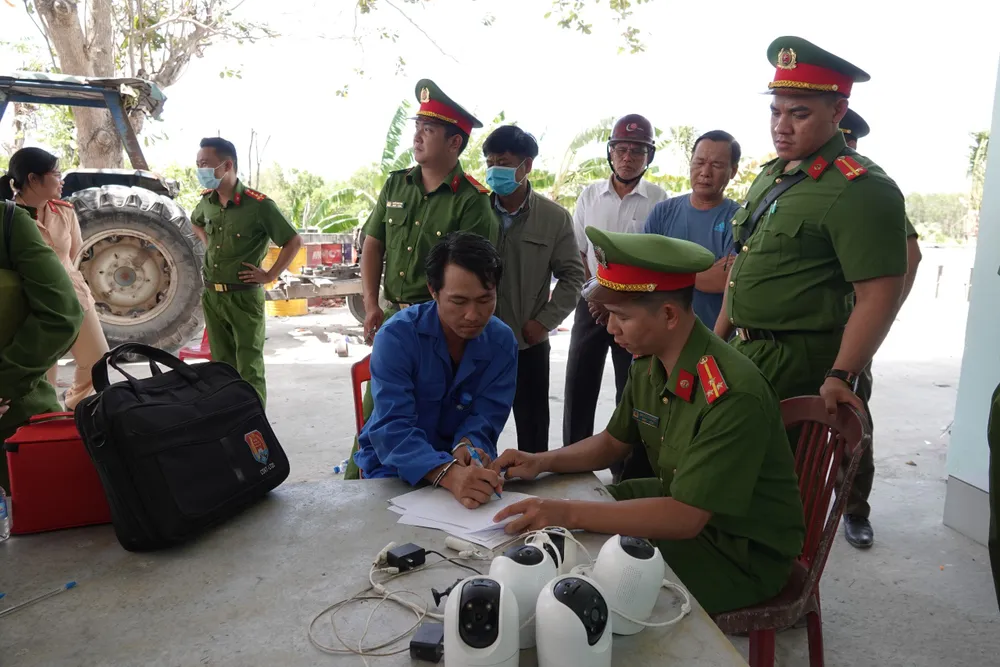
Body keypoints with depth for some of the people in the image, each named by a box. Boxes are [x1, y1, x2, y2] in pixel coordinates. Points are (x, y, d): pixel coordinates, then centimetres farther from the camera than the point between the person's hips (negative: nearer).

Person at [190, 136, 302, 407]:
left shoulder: (258, 205, -15)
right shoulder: (207, 201, 4)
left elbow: (294, 241, -10)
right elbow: (196, 222, 30)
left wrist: (270, 275, -11)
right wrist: (208, 245, 15)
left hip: (244, 297, -6)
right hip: (212, 296, 6)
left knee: (249, 369, -2)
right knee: (222, 364, 15)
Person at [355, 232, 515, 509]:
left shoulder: (503, 341, -7)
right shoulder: (396, 337, -20)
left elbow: (486, 416, -9)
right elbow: (392, 429, -29)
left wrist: (467, 446, -33)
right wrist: (447, 473, -46)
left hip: (468, 465, 3)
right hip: (395, 468, -3)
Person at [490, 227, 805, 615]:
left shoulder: (733, 394, -31)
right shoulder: (648, 364, -5)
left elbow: (686, 517, -31)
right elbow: (614, 442, 9)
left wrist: (568, 513, -35)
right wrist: (543, 462, -7)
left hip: (744, 553, -7)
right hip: (680, 506, 8)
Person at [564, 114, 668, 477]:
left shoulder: (658, 199, -3)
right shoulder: (589, 195, 6)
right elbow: (576, 253, 9)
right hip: (591, 306, 3)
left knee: (631, 393, 4)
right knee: (578, 389, 5)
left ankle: (626, 471, 16)